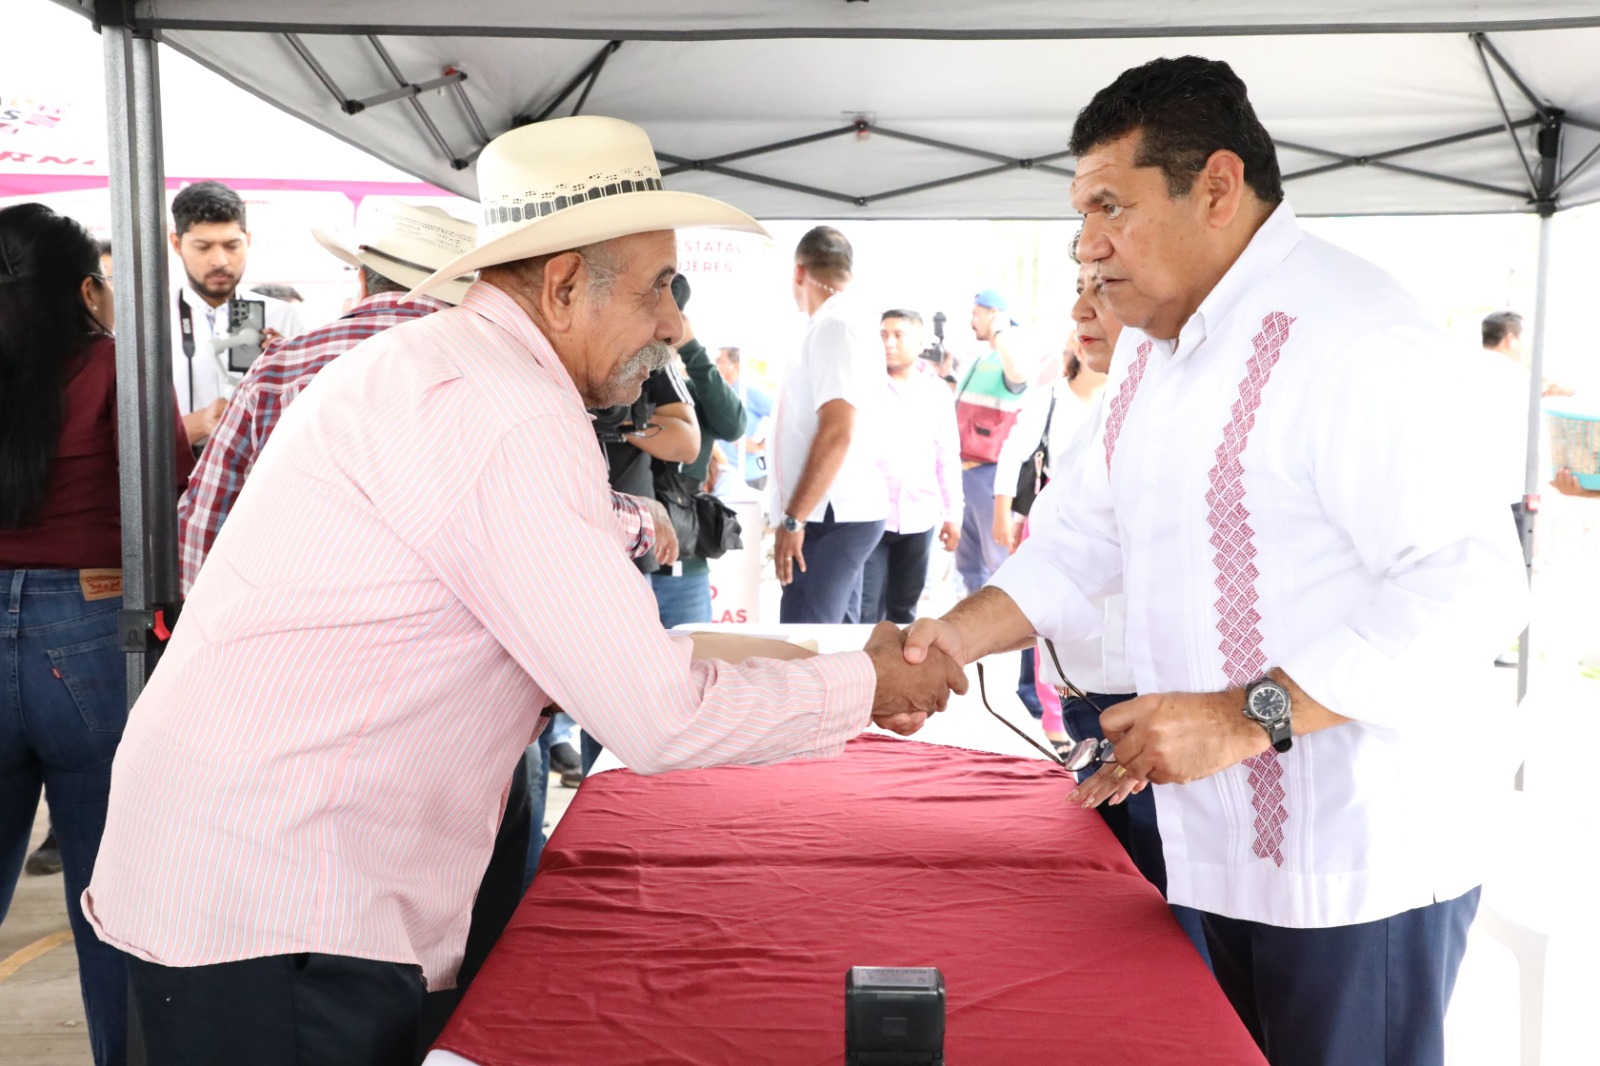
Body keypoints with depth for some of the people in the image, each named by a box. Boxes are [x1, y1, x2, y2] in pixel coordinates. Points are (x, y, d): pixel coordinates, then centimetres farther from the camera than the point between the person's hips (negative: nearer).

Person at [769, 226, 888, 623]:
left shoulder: (833, 328, -12)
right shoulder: (843, 326, 17)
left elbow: (837, 433, -23)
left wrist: (793, 518, -21)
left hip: (831, 518, -10)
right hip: (842, 515, 10)